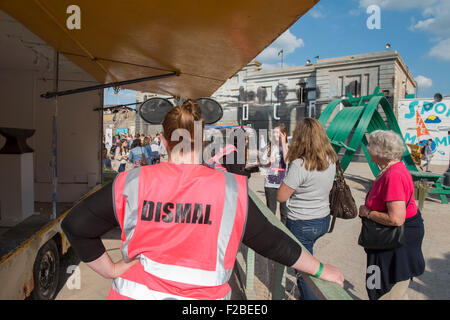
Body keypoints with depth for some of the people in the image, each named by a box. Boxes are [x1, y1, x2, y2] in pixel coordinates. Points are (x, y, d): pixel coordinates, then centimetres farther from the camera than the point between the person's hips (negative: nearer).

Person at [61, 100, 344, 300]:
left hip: (135, 290, 2)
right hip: (202, 294, -1)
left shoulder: (132, 184, -11)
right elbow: (273, 242, -6)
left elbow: (75, 225, -4)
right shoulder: (231, 190, -14)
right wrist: (321, 270, 9)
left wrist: (112, 270, 3)